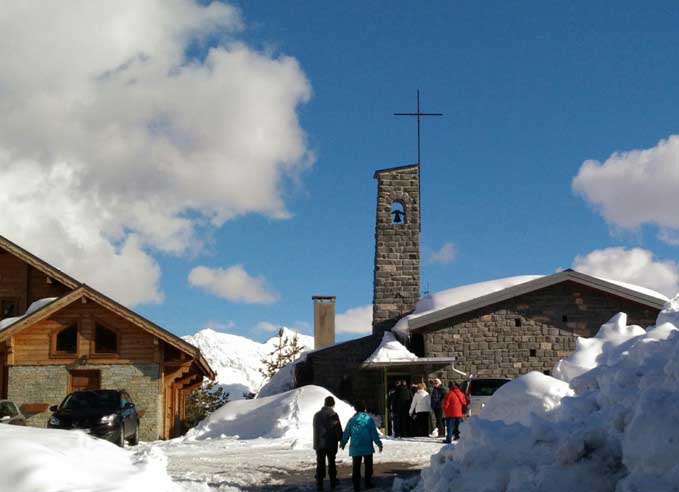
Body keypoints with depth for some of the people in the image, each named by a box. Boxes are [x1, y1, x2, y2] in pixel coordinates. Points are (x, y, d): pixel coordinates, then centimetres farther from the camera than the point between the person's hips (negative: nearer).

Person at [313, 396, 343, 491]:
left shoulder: (317, 415, 3)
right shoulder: (333, 415, -10)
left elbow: (315, 430, 7)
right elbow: (339, 430, -9)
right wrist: (340, 438, 10)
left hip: (319, 444, 2)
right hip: (331, 444, -2)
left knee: (320, 464, 6)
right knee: (331, 463, 11)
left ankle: (319, 485, 2)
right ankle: (333, 484, 16)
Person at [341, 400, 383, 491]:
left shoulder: (351, 420, 0)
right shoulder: (369, 419, -7)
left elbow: (346, 434, 5)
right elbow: (374, 434, -7)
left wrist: (343, 444, 20)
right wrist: (379, 444, 1)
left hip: (355, 448, 2)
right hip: (367, 448, -2)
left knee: (356, 467, 7)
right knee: (368, 466, 13)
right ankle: (367, 483, 14)